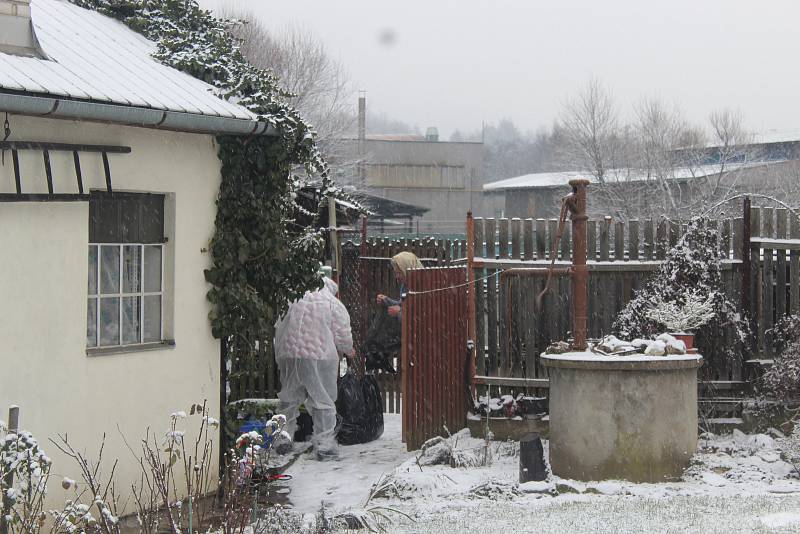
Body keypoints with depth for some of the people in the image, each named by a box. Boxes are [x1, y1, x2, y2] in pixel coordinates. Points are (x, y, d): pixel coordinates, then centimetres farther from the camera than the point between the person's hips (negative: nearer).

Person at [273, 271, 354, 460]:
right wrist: (349, 351, 17)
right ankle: (324, 445, 2)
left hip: (288, 355, 4)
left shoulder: (291, 301, 12)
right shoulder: (333, 304, 1)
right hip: (318, 357, -4)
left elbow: (279, 329, 16)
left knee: (289, 398, 17)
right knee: (323, 401, 4)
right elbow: (343, 336, -1)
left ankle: (283, 440, 20)